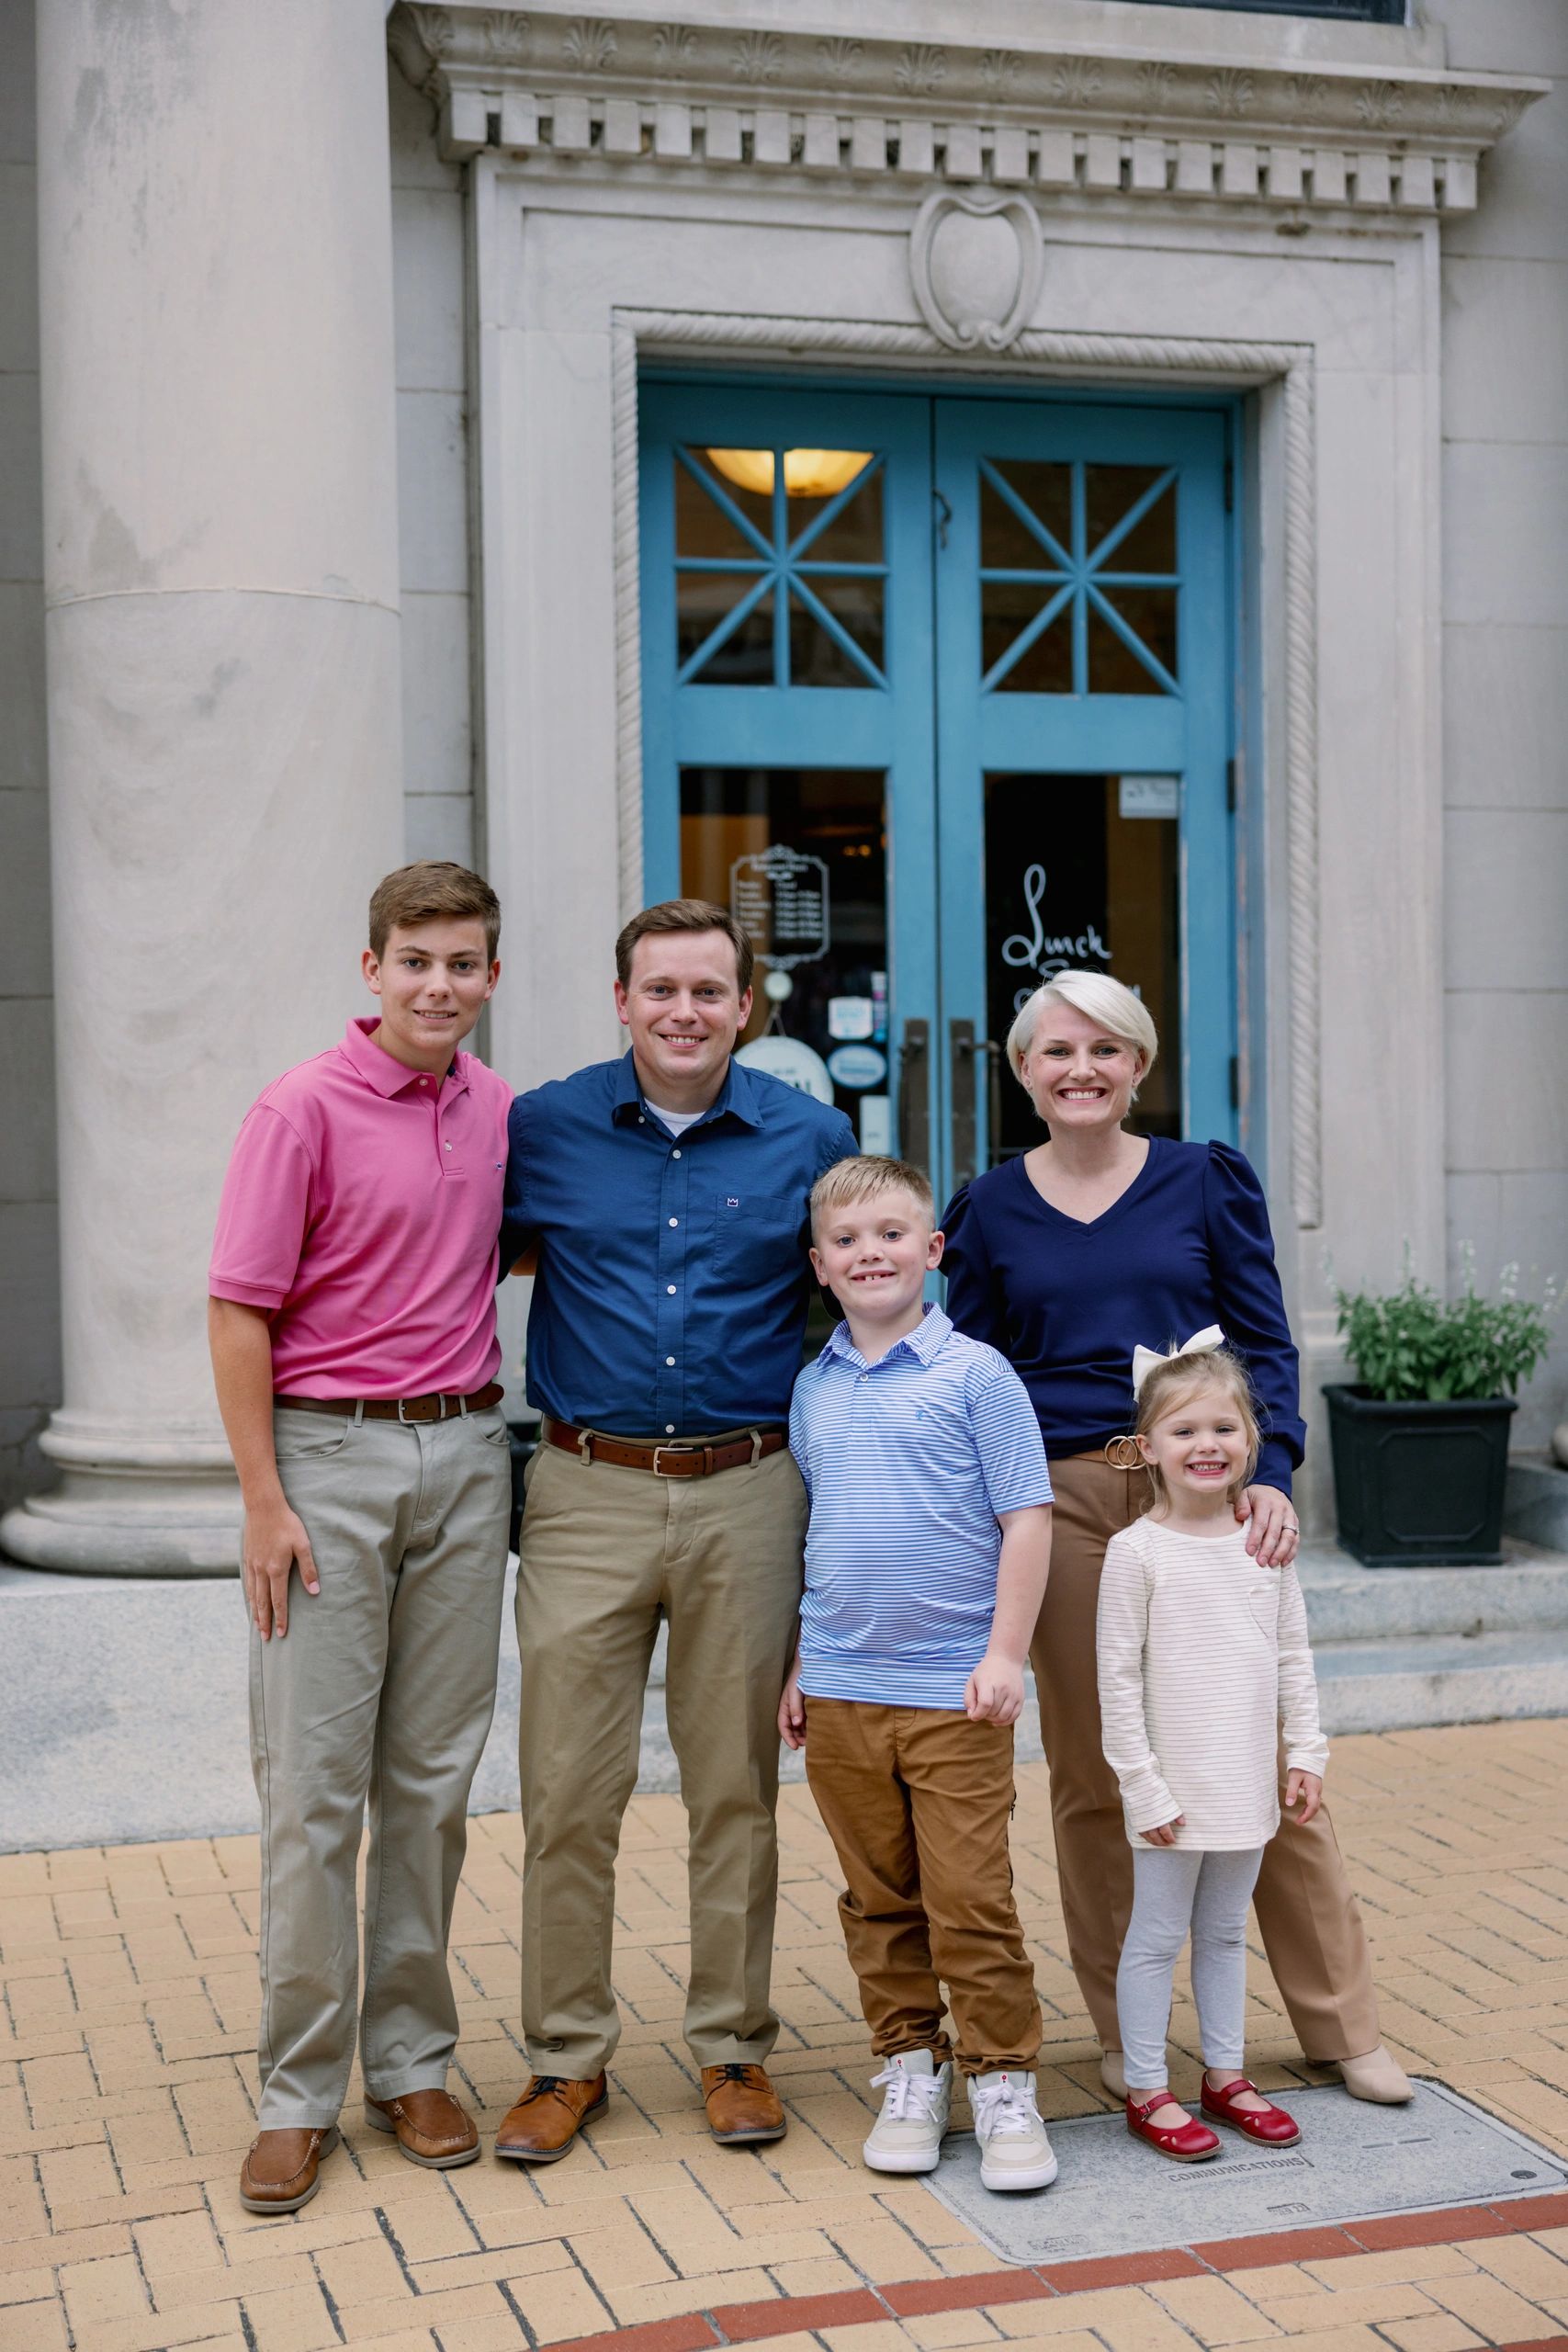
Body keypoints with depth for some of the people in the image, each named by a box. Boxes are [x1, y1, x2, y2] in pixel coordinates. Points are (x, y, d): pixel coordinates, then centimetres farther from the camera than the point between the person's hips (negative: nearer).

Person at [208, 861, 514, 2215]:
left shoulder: (497, 1108, 7)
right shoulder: (305, 1108, -9)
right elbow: (239, 1311, -9)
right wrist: (264, 1502, -12)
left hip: (465, 1454, 5)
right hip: (329, 1457, -5)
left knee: (434, 1777, 10)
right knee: (313, 1784, -1)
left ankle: (414, 2063, 22)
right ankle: (299, 2093, 10)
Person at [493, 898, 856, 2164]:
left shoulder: (812, 1139, 2)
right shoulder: (542, 1131, 1)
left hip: (749, 1497, 0)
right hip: (588, 1497, 0)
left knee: (738, 1787, 9)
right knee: (569, 1790, 2)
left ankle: (734, 2046, 24)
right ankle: (568, 2055, 18)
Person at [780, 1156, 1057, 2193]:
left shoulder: (975, 1373, -5)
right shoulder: (814, 1388, 9)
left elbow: (1026, 1520, -6)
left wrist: (1005, 1654, -11)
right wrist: (800, 1665, 15)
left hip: (953, 1694, -4)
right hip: (840, 1691, 5)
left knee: (971, 1899, -2)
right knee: (879, 1899, 12)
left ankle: (1003, 2080, 11)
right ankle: (911, 2068, 25)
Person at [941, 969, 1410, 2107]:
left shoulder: (1207, 1180, 5)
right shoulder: (991, 1209, 8)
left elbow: (1267, 1346, 4)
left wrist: (1271, 1477, -10)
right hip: (1062, 1509, 1)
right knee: (1093, 1778, 6)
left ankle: (1343, 2024, 17)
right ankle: (1127, 2032, 22)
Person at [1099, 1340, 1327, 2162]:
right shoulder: (1137, 1551, -11)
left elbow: (1293, 1657, 10)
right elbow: (1117, 1678, -11)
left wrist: (1305, 1754, 5)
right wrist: (1143, 1786, -13)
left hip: (1247, 1785, 5)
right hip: (1173, 1786, -5)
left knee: (1225, 1932, 17)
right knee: (1157, 1936, 5)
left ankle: (1224, 2076, 28)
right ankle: (1147, 2092, 16)